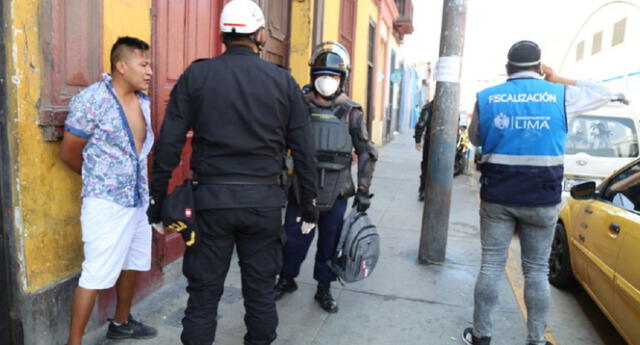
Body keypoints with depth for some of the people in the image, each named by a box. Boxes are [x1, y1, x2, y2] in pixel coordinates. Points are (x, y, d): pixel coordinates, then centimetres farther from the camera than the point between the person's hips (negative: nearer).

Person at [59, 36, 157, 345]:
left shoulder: (143, 101, 6)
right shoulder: (90, 100, -14)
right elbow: (68, 154, -6)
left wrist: (142, 187, 12)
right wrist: (100, 179, 8)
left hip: (139, 199, 7)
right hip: (107, 202, -7)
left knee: (132, 263, 18)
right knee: (97, 274, -2)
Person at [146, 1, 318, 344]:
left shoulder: (196, 75, 1)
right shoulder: (283, 81, 3)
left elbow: (168, 144, -2)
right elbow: (304, 149, 3)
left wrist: (157, 199, 6)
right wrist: (308, 202, 12)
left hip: (212, 197, 0)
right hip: (263, 199, 1)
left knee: (204, 291, 12)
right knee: (260, 289, 15)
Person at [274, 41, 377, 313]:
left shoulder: (351, 112, -1)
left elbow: (366, 153, 4)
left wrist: (363, 190, 0)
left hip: (336, 192, 0)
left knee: (330, 242, 11)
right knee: (293, 238, 10)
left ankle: (324, 289, 30)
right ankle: (286, 280, 34)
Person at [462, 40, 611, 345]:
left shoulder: (486, 97, 0)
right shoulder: (559, 95, -1)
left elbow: (475, 138, 14)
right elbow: (603, 94, 19)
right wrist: (558, 80, 21)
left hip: (497, 196, 0)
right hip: (542, 199, 0)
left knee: (491, 265, 8)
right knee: (537, 270, 11)